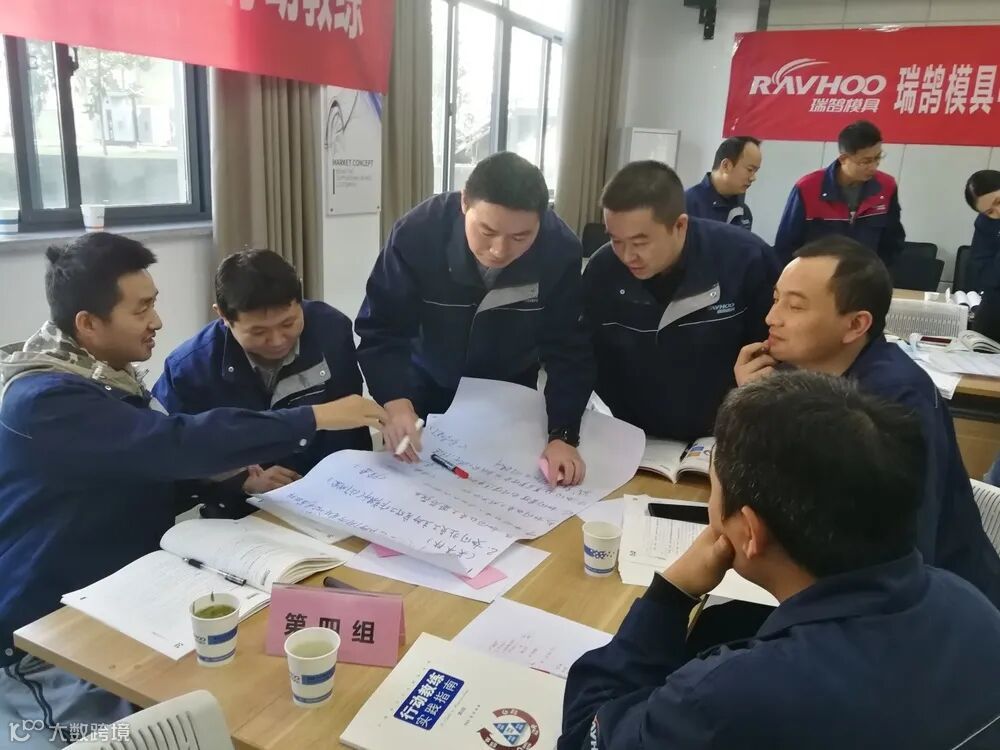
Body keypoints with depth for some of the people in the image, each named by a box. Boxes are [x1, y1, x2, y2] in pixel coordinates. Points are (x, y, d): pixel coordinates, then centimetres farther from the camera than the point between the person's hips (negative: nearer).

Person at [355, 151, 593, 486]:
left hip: (511, 392, 1)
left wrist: (562, 434, -35)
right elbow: (381, 331, -27)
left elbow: (569, 350, -23)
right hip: (427, 386, 0)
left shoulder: (561, 250, -28)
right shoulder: (416, 234, -32)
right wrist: (396, 402, -44)